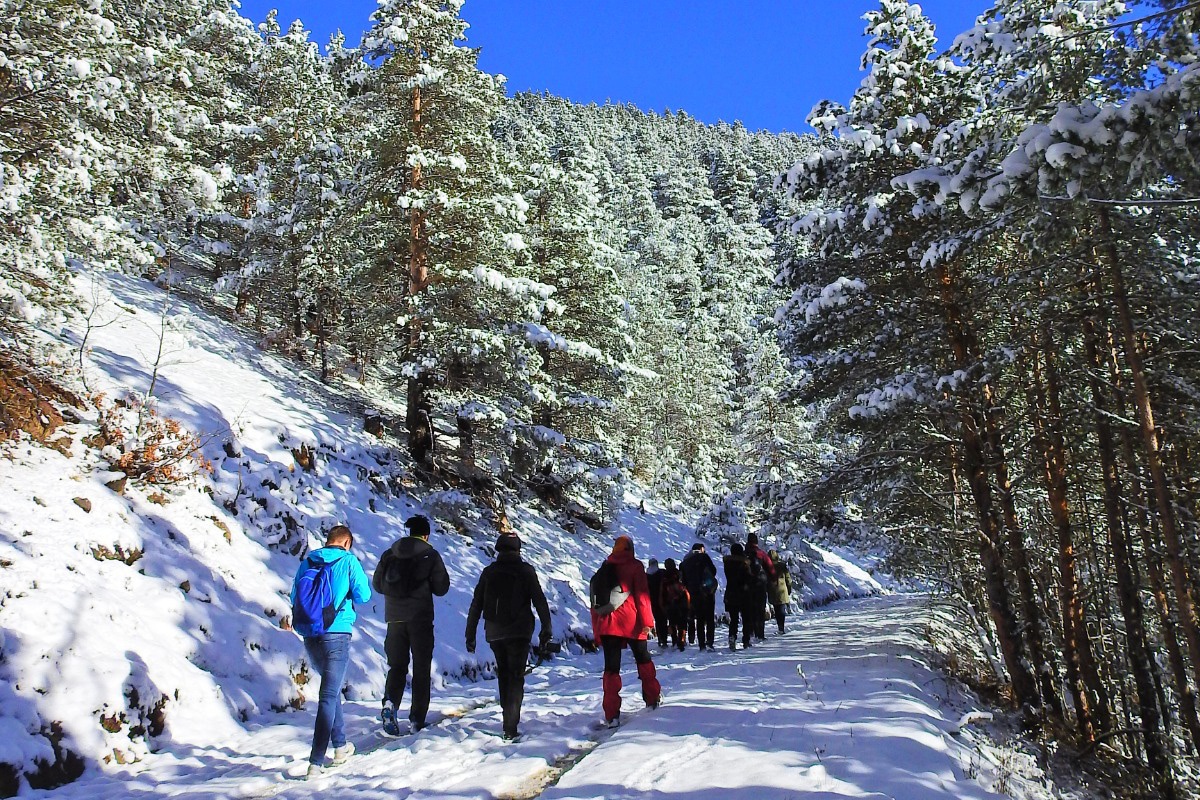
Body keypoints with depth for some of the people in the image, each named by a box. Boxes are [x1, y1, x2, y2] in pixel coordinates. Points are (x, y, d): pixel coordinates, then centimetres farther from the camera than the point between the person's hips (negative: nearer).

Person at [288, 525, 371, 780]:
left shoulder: (307, 562, 8)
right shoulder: (348, 560, -5)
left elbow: (295, 597, 14)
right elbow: (363, 596, -5)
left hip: (310, 635, 5)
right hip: (336, 633, -5)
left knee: (331, 688, 23)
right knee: (329, 695, -4)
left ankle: (340, 745, 32)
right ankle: (316, 761, -10)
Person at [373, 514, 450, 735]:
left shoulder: (389, 554, 5)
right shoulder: (431, 555, -4)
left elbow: (377, 584, 10)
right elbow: (441, 588, -4)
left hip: (395, 617, 3)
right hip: (420, 618, -3)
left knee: (396, 666, 11)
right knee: (421, 669, 7)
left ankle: (390, 703, -15)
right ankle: (417, 719, 8)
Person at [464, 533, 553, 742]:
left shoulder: (489, 572, 5)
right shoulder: (526, 571, -2)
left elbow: (476, 604, 6)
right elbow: (540, 602, -5)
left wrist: (470, 634, 11)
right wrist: (546, 631, 1)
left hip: (494, 634, 3)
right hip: (519, 632, -3)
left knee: (503, 674, 22)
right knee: (516, 678, 0)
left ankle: (508, 715, 31)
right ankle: (510, 728, -9)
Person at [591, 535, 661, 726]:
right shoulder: (635, 566, 1)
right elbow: (642, 595, -7)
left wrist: (597, 628, 18)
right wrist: (647, 621, -6)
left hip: (607, 624, 2)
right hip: (631, 623, -2)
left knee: (611, 667, 2)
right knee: (643, 660, 18)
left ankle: (612, 714, -4)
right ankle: (653, 699, 28)